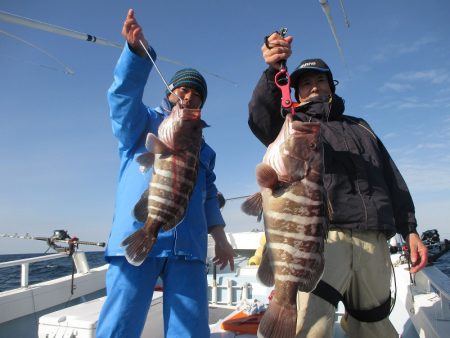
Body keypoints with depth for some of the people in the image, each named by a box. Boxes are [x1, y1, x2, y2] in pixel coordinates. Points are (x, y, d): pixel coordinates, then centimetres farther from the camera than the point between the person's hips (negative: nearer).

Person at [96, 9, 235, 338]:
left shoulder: (204, 149, 26)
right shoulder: (143, 123, 13)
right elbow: (125, 93, -7)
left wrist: (220, 237, 10)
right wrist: (138, 49, -25)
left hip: (188, 248, 4)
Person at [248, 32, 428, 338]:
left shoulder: (360, 127, 28)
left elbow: (392, 179, 23)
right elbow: (261, 119, -10)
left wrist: (410, 230, 13)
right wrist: (273, 71, -28)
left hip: (373, 241, 5)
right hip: (321, 236, -4)